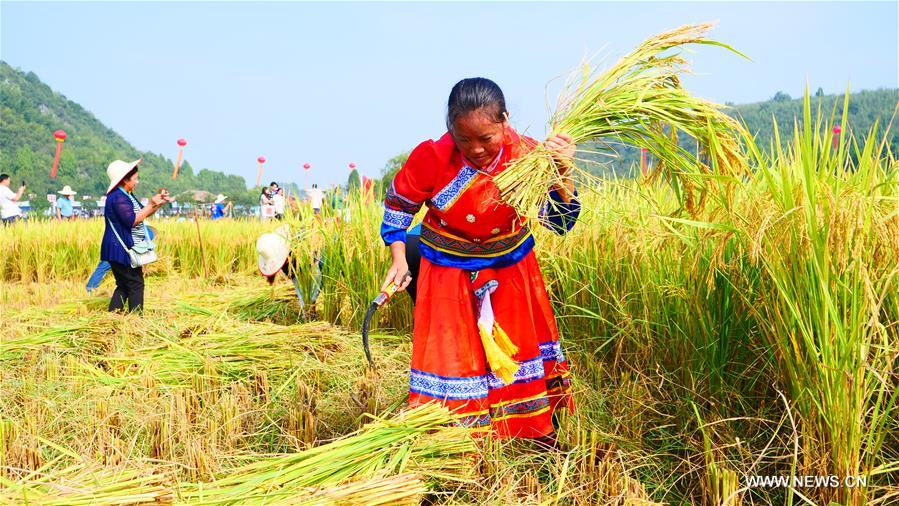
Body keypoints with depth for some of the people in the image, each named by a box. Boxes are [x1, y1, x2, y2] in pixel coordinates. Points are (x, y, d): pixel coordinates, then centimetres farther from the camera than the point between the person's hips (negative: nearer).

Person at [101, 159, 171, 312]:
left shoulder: (127, 196, 16)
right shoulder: (118, 197, -17)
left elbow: (143, 213, 25)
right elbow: (132, 220, -26)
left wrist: (159, 204, 10)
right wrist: (151, 204, -21)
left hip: (125, 249, 11)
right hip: (122, 250, -11)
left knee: (124, 285, 13)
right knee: (135, 284, -6)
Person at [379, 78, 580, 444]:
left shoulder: (528, 156, -21)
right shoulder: (432, 157, -25)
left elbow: (560, 222, -18)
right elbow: (399, 202, -6)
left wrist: (562, 175, -35)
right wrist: (398, 258, -10)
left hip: (511, 268, 2)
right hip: (449, 272, -2)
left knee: (524, 345, 14)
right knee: (450, 354, 2)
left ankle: (540, 430, 36)